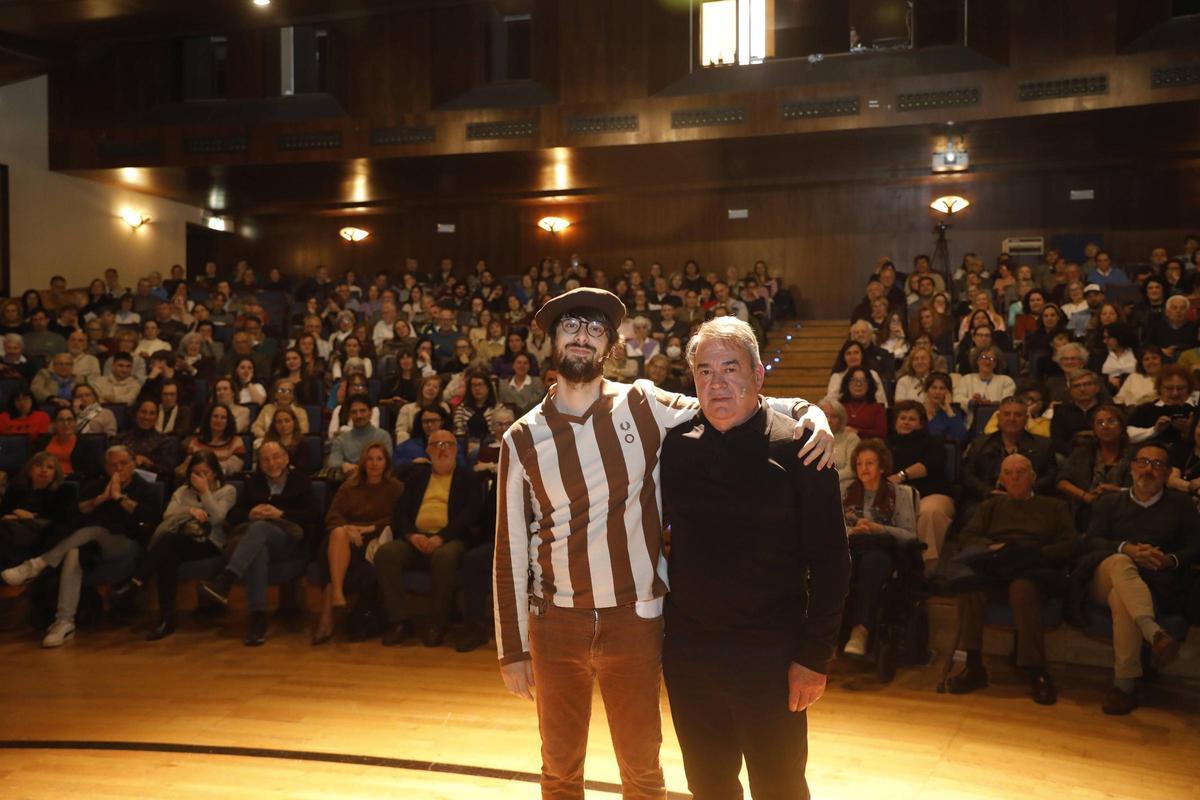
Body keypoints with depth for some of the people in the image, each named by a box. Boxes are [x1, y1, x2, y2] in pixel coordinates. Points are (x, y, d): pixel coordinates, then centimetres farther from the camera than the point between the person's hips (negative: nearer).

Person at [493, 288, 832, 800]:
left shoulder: (644, 406, -5)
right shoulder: (523, 439, -3)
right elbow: (511, 552, 1)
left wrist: (811, 414, -17)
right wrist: (512, 648, 2)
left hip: (634, 622, -1)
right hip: (555, 624, 1)